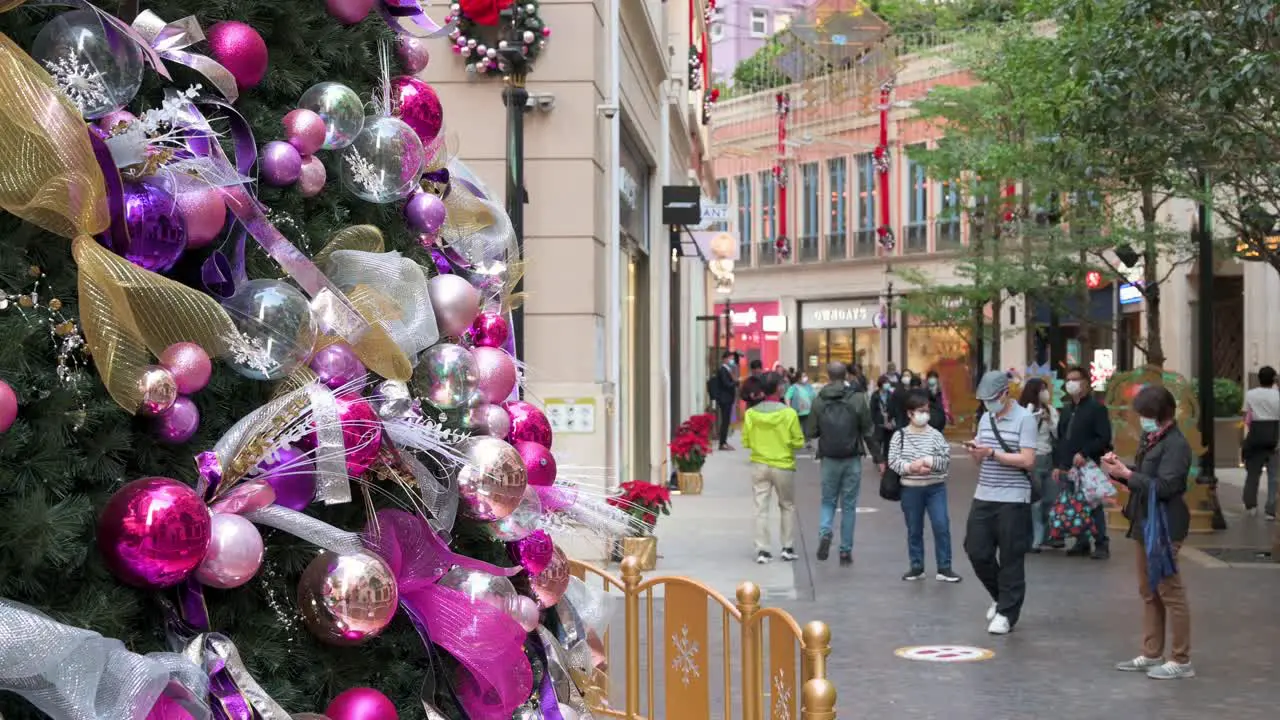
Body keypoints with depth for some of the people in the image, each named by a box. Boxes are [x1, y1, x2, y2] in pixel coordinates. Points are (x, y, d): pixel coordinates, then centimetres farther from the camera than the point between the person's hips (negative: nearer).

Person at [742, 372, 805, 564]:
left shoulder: (751, 413, -6)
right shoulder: (789, 413, -13)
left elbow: (746, 442, -1)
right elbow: (798, 442, -9)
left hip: (759, 466, 1)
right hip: (783, 466, -1)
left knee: (761, 508, 5)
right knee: (788, 507, 15)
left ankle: (762, 550, 1)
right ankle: (788, 548, 16)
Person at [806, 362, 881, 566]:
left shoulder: (820, 400, -4)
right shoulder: (857, 398, -7)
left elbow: (810, 433, -1)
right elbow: (868, 432, -5)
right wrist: (878, 458, 4)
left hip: (829, 459, 1)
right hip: (852, 459, -1)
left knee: (828, 500, 16)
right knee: (848, 505, 8)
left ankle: (824, 533, -9)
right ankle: (846, 551, 9)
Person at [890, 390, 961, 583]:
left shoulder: (935, 435, -1)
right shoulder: (899, 436, 0)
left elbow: (946, 459, -6)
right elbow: (893, 461, -6)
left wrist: (928, 461, -18)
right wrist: (911, 467, -19)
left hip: (936, 488, 0)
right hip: (910, 489, 1)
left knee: (942, 526, -6)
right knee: (914, 530, 10)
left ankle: (944, 568, 3)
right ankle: (916, 567, 22)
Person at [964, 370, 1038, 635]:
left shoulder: (1024, 419, -8)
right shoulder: (985, 418, 12)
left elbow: (1028, 461, -15)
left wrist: (992, 453, -20)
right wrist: (974, 451, -5)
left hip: (1013, 500, -6)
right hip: (983, 496, 6)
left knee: (1011, 559, 0)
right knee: (977, 552, 6)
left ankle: (1007, 612, 11)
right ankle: (1000, 597, 28)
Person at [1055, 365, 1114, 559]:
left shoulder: (1096, 408, -3)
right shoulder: (1066, 410, 20)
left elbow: (1104, 438, -11)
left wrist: (1084, 454, -18)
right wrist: (1057, 464, 15)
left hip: (1088, 467, -7)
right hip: (1067, 468, 7)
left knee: (1094, 506, -5)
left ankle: (1101, 544, 1)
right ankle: (1081, 542, 14)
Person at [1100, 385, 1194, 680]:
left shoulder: (1176, 444, -16)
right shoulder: (1150, 440, 11)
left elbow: (1164, 486, -24)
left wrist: (1127, 474, -19)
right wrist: (1120, 468, -2)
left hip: (1164, 528, -10)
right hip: (1145, 524, 10)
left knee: (1170, 593, -3)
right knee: (1149, 593, 15)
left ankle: (1181, 661, 4)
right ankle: (1151, 655, 24)